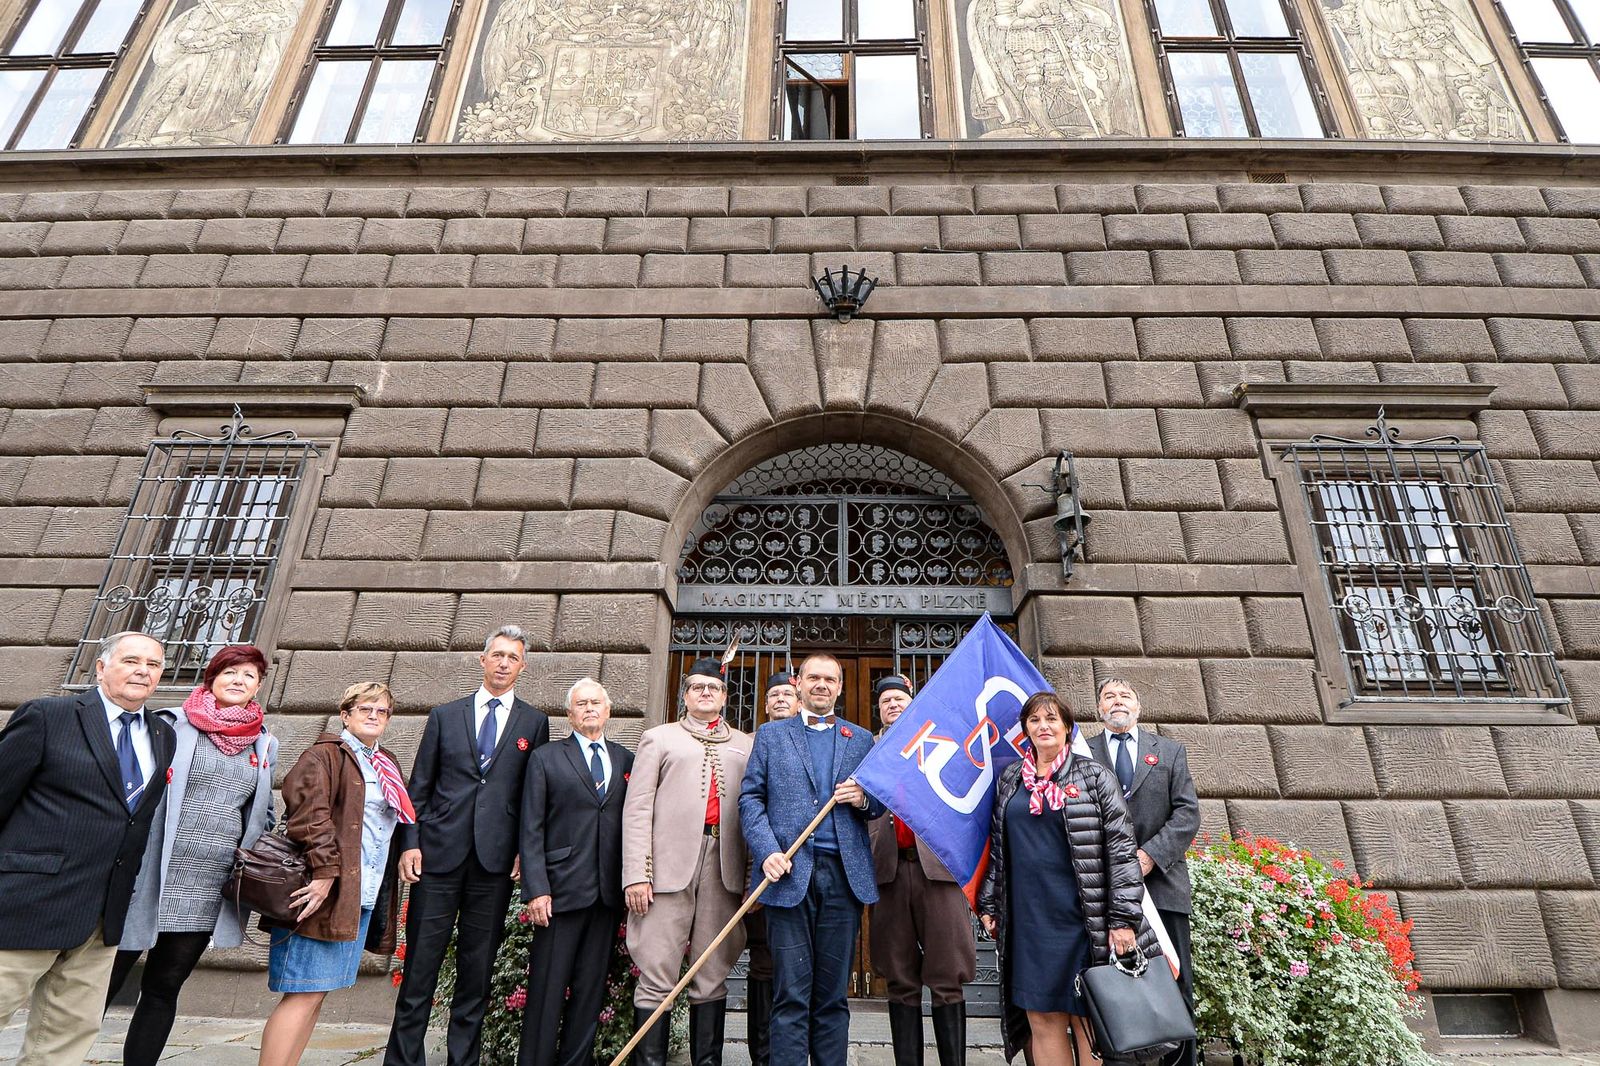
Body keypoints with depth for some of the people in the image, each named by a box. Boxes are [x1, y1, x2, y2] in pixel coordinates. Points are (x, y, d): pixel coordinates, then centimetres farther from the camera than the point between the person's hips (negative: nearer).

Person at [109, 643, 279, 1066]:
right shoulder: (173, 725, -2)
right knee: (106, 982, 7)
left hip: (209, 892, 3)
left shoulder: (264, 744, 9)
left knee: (164, 989, 12)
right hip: (150, 881, -3)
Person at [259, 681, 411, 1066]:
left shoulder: (387, 767, 19)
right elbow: (307, 808, -19)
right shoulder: (326, 754, -6)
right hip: (325, 891, -8)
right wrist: (325, 869, -23)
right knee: (305, 994, -5)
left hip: (363, 897, 8)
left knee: (317, 992, 13)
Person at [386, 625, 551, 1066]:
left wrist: (527, 849, -2)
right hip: (439, 853, 0)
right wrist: (409, 842, -1)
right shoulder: (444, 715, 9)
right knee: (420, 964, 6)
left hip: (496, 860, 0)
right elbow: (419, 787, 8)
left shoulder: (534, 723, 6)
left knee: (478, 968, 9)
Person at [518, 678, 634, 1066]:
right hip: (562, 888, -2)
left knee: (590, 990, 11)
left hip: (609, 892, 3)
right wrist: (537, 889, -9)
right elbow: (531, 830, -1)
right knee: (547, 990, 3)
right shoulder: (546, 758, 4)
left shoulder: (627, 760, 10)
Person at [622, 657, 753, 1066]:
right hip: (670, 866, -2)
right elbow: (637, 808, 3)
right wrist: (636, 875, -6)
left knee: (713, 977, 8)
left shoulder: (745, 745, 17)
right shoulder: (659, 738, 11)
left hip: (724, 869, 2)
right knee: (657, 976, -2)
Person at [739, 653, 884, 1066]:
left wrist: (863, 799, -8)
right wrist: (767, 851, -10)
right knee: (790, 994, 1)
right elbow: (751, 798, 4)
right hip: (789, 873, -2)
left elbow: (880, 803, 15)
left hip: (844, 875, 2)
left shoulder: (861, 740, 15)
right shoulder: (770, 735, 10)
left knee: (834, 993, 9)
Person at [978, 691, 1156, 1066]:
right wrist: (988, 904, 12)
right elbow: (997, 847, 15)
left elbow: (1121, 847, -5)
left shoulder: (1093, 776, -1)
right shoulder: (1009, 779, 9)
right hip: (1028, 919, 3)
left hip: (1081, 917, -3)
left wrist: (1123, 918, -10)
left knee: (1088, 1020, 4)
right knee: (1041, 1020, 7)